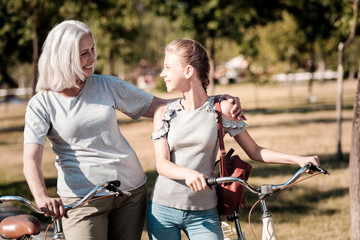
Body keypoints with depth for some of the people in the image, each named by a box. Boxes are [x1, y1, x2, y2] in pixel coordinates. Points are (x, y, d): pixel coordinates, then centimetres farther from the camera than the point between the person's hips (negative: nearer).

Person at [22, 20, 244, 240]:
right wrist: (42, 197, -36)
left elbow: (160, 107, 9)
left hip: (131, 190, 4)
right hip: (81, 197, -3)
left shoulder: (107, 85, 7)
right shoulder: (41, 105, -3)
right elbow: (31, 159, -14)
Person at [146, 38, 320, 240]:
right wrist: (189, 174, -29)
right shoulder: (164, 113, 4)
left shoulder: (221, 110, 0)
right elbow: (162, 164, -6)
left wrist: (298, 159, -6)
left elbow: (254, 151, 5)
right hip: (163, 211, 2)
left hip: (204, 215, -1)